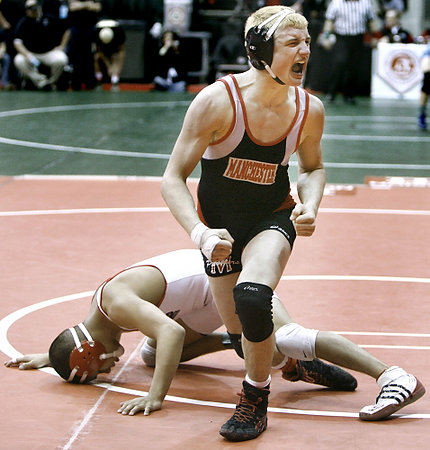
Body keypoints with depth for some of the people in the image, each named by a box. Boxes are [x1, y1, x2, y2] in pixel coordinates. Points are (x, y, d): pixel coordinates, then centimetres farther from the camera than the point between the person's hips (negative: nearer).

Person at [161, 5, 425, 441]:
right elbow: (173, 180, -22)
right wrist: (200, 235, -37)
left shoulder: (309, 110, -13)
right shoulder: (217, 100, -25)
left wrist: (310, 206, -12)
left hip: (272, 219, 0)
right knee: (243, 333, 4)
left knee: (252, 298, -30)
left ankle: (256, 397, -6)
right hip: (219, 227, 0)